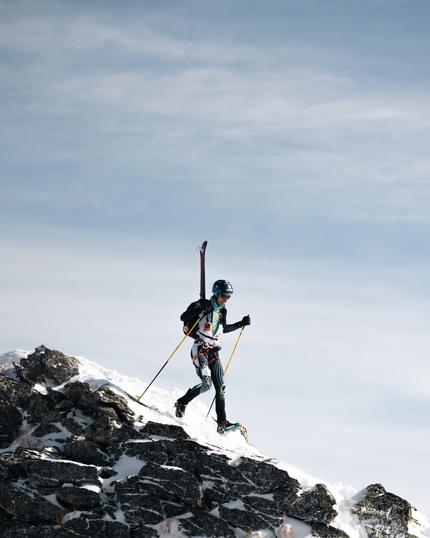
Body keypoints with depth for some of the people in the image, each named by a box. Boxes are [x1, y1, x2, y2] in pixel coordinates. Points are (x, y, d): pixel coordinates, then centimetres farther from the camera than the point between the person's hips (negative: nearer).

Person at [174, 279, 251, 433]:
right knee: (207, 383, -22)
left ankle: (222, 422, 1)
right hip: (199, 350, -7)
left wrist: (241, 324, 24)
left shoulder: (222, 311, 14)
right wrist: (200, 309, -29)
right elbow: (183, 317, -15)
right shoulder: (204, 305, -7)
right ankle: (182, 403, -1)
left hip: (213, 352, 7)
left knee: (221, 387, -1)